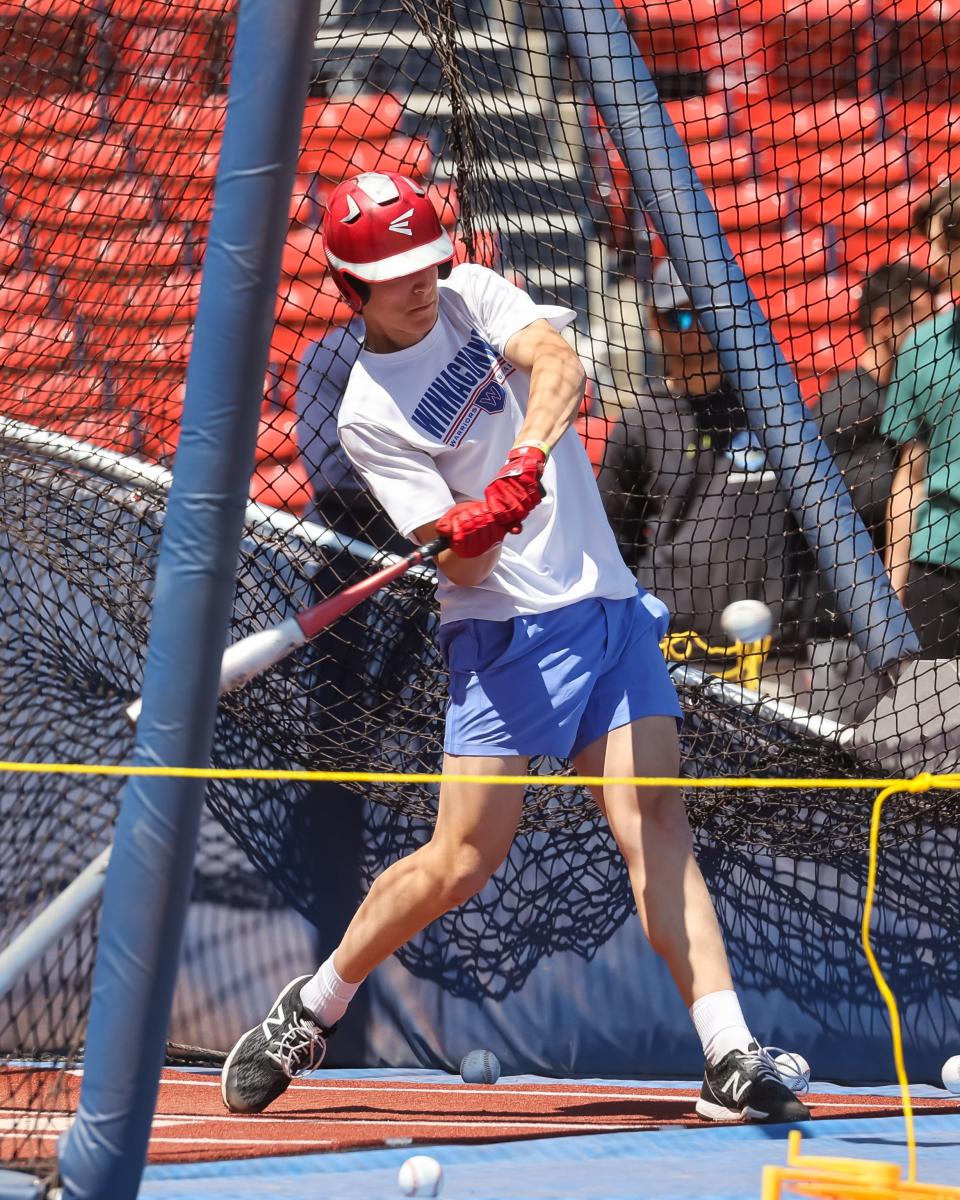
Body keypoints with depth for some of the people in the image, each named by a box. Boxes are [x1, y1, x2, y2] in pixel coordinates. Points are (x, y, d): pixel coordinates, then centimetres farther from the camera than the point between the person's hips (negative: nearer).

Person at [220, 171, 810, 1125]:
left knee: (654, 822, -9)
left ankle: (732, 1059, -15)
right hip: (510, 631, -3)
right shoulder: (369, 413, -4)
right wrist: (475, 532, -35)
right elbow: (464, 560, -11)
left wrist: (525, 462, -31)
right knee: (462, 860, -6)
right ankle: (310, 1011, 15)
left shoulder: (474, 295, 7)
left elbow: (560, 366, -13)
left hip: (609, 607, 3)